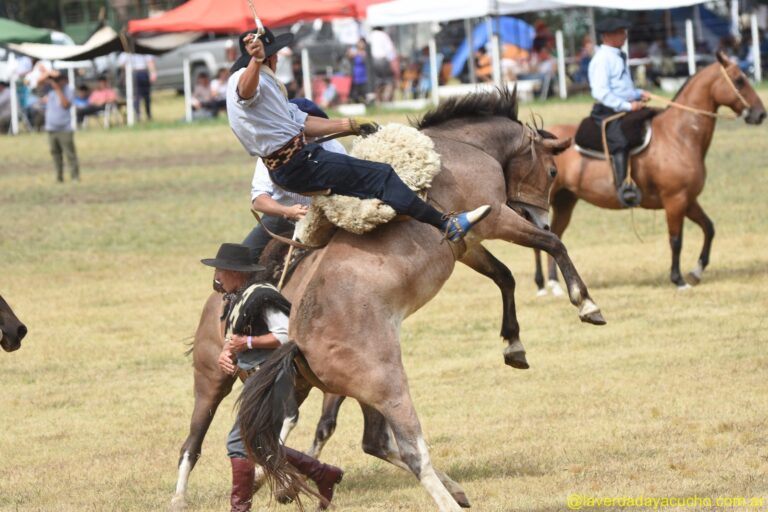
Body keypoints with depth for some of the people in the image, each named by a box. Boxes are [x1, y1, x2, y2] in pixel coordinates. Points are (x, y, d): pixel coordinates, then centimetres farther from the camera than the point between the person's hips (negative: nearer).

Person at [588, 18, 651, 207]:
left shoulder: (617, 57, 19)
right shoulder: (602, 59, -10)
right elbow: (600, 92, -20)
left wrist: (639, 94, 13)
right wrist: (627, 105, -22)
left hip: (627, 110, 10)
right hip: (609, 112, -10)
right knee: (620, 141, -30)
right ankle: (623, 187, -40)